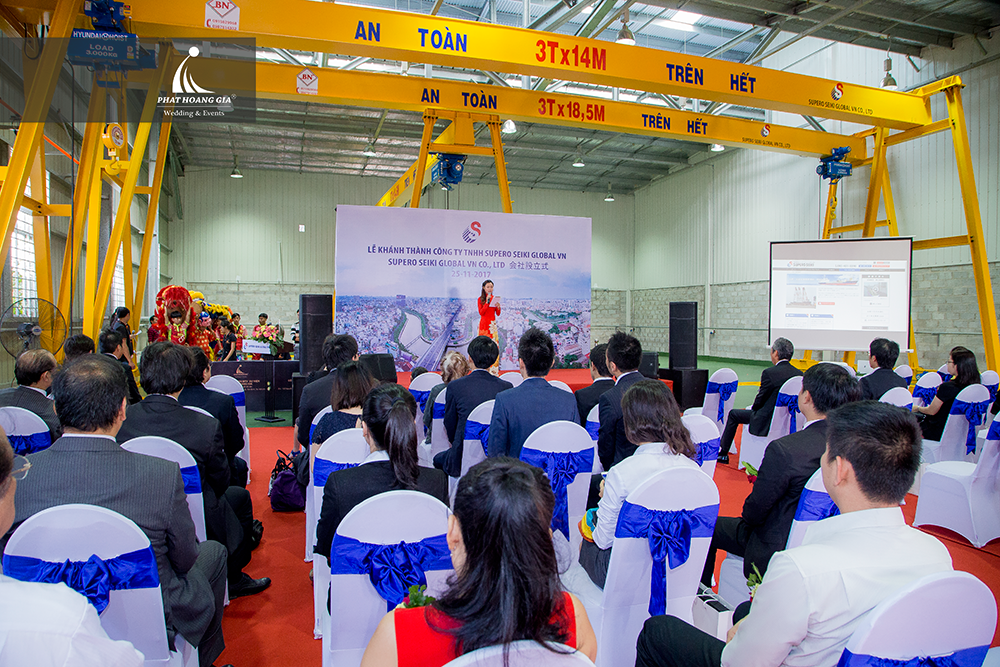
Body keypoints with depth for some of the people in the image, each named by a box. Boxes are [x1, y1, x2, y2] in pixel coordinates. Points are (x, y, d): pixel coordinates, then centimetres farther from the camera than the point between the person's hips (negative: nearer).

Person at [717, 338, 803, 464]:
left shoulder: (769, 373, -19)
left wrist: (753, 408, 11)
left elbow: (760, 400, -12)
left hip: (767, 421, -7)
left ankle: (722, 453, 17)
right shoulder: (799, 374, 1)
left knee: (733, 414, 12)